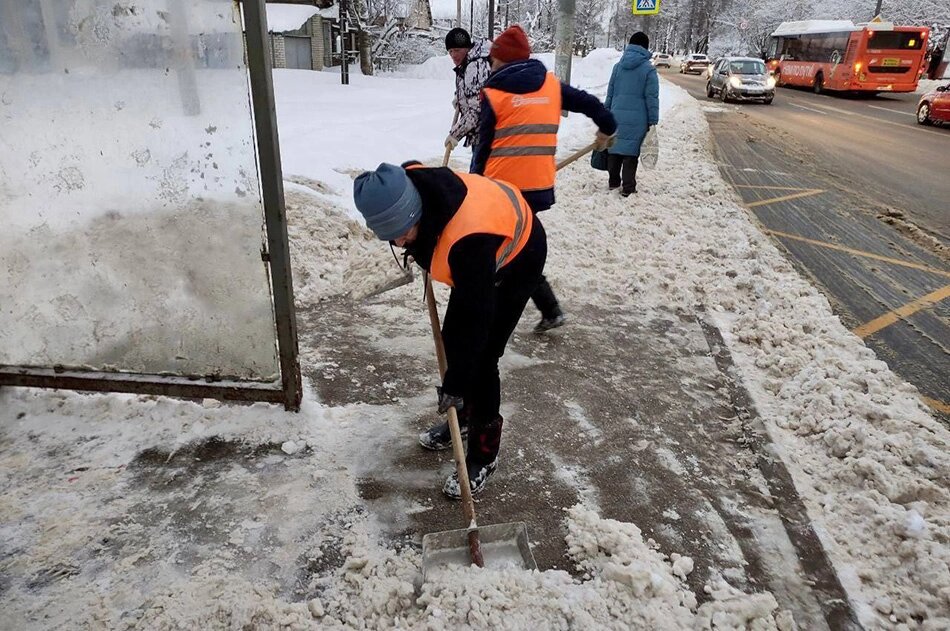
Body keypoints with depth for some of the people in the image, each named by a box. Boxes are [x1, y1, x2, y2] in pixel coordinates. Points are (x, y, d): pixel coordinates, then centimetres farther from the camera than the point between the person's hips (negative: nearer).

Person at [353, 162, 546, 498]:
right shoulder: (406, 184, -24)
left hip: (517, 259, -8)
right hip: (472, 262, 8)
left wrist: (455, 384, -27)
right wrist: (417, 247, 13)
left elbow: (475, 315, -35)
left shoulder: (468, 239, -44)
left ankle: (484, 455, 7)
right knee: (453, 339, 11)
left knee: (480, 357, -10)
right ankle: (464, 415, 34)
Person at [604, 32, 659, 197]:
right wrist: (653, 121, -1)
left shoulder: (618, 66, 7)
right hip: (637, 119, -4)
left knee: (614, 148, 13)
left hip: (616, 116, 4)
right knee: (631, 152, 0)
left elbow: (610, 92, 11)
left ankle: (613, 182, 24)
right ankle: (628, 188, 4)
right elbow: (652, 97, -6)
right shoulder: (648, 69, -5)